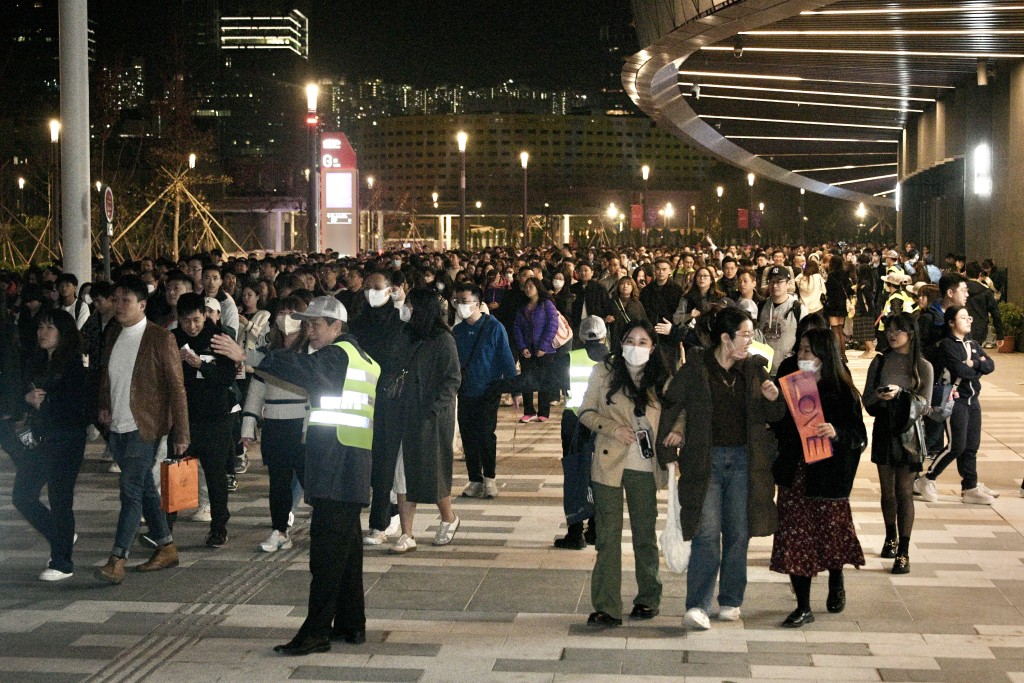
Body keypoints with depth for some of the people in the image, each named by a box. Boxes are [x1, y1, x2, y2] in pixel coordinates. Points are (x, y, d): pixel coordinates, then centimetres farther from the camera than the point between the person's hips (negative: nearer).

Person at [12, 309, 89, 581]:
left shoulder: (73, 365, -10)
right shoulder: (38, 363, 12)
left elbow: (76, 406, -16)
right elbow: (25, 394, 17)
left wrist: (44, 403, -9)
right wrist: (28, 398, -6)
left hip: (66, 441, -8)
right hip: (39, 440, 8)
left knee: (59, 500, -3)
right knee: (22, 496, 8)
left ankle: (62, 563, 8)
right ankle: (61, 538, 28)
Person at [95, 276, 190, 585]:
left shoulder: (161, 338, -11)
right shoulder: (114, 334, 8)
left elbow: (176, 387, -11)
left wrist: (181, 433, -13)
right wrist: (104, 406, 7)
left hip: (144, 427, -7)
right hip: (118, 427, 7)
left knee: (130, 489, -11)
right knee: (144, 488, 14)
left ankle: (117, 560, -10)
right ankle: (166, 548, 26)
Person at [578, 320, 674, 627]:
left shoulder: (661, 379, 6)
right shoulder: (603, 372, 1)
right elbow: (586, 412, 2)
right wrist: (614, 429, -13)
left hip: (645, 469, 2)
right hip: (609, 464, -2)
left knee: (645, 534, 12)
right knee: (608, 536, -2)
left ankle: (648, 599, 27)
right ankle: (606, 607, 1)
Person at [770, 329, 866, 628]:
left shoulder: (842, 392, -7)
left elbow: (858, 435, -11)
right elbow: (778, 427, 11)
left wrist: (836, 433, -29)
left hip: (828, 476, -3)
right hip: (794, 475, 4)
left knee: (829, 533, 11)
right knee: (795, 538, 1)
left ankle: (836, 582, 42)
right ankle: (803, 607, 8)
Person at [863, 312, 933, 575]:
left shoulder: (922, 366, -1)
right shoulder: (879, 363, 6)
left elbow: (924, 405, -5)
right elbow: (867, 400, 5)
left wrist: (900, 394, -19)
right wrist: (879, 396, -17)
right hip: (884, 432, 3)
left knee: (904, 491, -5)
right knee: (887, 490, 10)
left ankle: (903, 552, -2)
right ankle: (891, 538, 32)